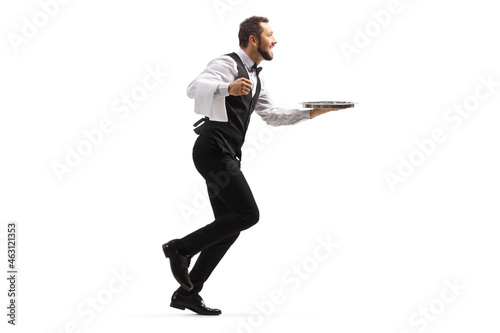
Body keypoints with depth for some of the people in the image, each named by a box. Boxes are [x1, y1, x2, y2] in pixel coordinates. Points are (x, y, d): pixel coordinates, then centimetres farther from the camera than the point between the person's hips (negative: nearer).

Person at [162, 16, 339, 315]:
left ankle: (187, 293, 9)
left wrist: (313, 112, 20)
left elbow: (273, 115, 30)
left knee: (230, 226, 6)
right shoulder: (227, 64, -6)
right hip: (213, 151, -10)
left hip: (226, 157, 10)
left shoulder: (255, 79, 24)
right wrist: (228, 88, -43)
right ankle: (181, 248, -7)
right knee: (248, 214, -16)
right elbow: (195, 88, -23)